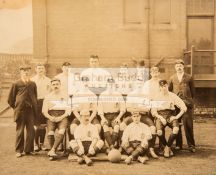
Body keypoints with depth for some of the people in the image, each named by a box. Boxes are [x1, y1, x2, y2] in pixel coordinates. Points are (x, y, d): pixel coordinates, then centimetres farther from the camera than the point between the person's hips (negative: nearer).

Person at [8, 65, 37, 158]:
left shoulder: (33, 84, 10)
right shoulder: (16, 84, 2)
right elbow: (10, 99, 6)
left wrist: (34, 107, 10)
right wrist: (15, 107, 6)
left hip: (30, 110, 3)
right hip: (20, 111, -2)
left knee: (31, 131, 4)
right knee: (20, 131, 4)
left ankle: (29, 149, 16)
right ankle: (19, 151, 13)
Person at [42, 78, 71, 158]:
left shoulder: (64, 96, 12)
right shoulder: (48, 97, 16)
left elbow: (68, 111, 4)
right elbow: (44, 111, 10)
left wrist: (61, 117, -13)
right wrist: (50, 117, -9)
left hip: (62, 116, -1)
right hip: (51, 116, 1)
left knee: (61, 131, -32)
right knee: (50, 132, -28)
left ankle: (52, 150, -31)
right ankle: (54, 151, -13)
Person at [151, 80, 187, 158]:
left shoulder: (173, 96, 7)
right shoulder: (157, 97, 8)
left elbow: (184, 107, 3)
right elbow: (153, 111, 2)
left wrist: (176, 116, -8)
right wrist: (160, 117, -13)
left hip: (171, 115, 1)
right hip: (160, 116, 0)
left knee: (176, 129, -33)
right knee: (159, 132, -32)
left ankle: (168, 147, -10)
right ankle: (166, 146, 0)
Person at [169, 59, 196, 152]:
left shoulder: (189, 77, 8)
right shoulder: (172, 78, 13)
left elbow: (192, 90, 12)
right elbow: (169, 90, 16)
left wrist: (189, 100, 9)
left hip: (187, 103, -2)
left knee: (188, 125, -5)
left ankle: (191, 145, 0)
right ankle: (178, 144, 11)